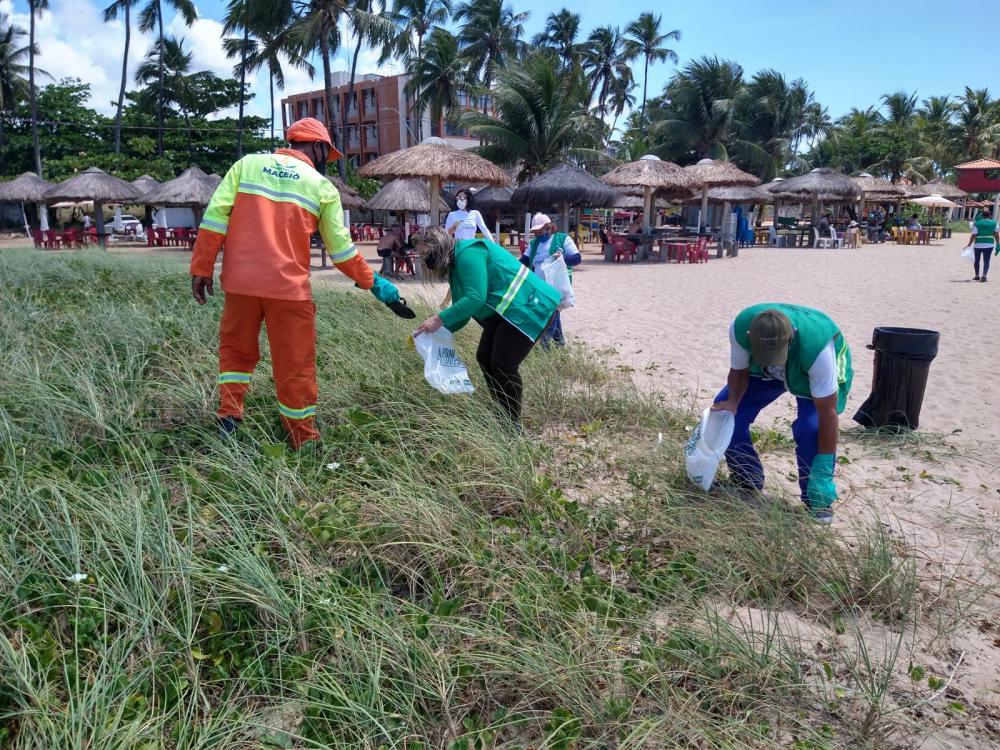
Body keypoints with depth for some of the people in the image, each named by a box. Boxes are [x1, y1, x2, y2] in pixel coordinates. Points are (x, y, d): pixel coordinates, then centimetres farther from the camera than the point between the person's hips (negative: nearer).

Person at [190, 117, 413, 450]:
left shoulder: (248, 163, 9)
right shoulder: (323, 187, 5)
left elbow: (215, 216, 1)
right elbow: (341, 250, 6)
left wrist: (202, 267, 5)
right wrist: (375, 283, 16)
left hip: (240, 281, 3)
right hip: (288, 286, -2)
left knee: (236, 350, 23)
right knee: (295, 365, 7)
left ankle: (229, 418, 17)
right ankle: (303, 441, 18)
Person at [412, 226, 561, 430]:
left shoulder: (468, 253, -17)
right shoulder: (455, 264, 15)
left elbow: (476, 298, -27)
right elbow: (462, 311, 14)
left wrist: (439, 320, -23)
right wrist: (435, 332, 2)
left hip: (528, 307, -11)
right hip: (505, 311, 11)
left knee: (504, 365, -10)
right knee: (485, 358, 10)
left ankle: (513, 429, 3)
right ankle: (501, 417, 21)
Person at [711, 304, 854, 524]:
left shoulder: (816, 347, -45)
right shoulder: (740, 327, -35)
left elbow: (828, 413, -39)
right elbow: (739, 371, -14)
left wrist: (822, 473, -38)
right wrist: (732, 401, -36)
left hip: (815, 373, -4)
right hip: (763, 373, 4)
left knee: (812, 427, -29)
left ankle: (817, 500, -4)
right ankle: (748, 485, 12)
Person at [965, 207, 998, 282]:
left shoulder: (977, 224, -5)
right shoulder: (994, 223, 1)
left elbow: (973, 236, -8)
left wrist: (969, 244, 0)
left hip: (978, 244, -1)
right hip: (989, 245, 1)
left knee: (977, 260, 16)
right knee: (986, 261, 1)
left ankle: (977, 276, 24)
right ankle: (984, 275, -16)